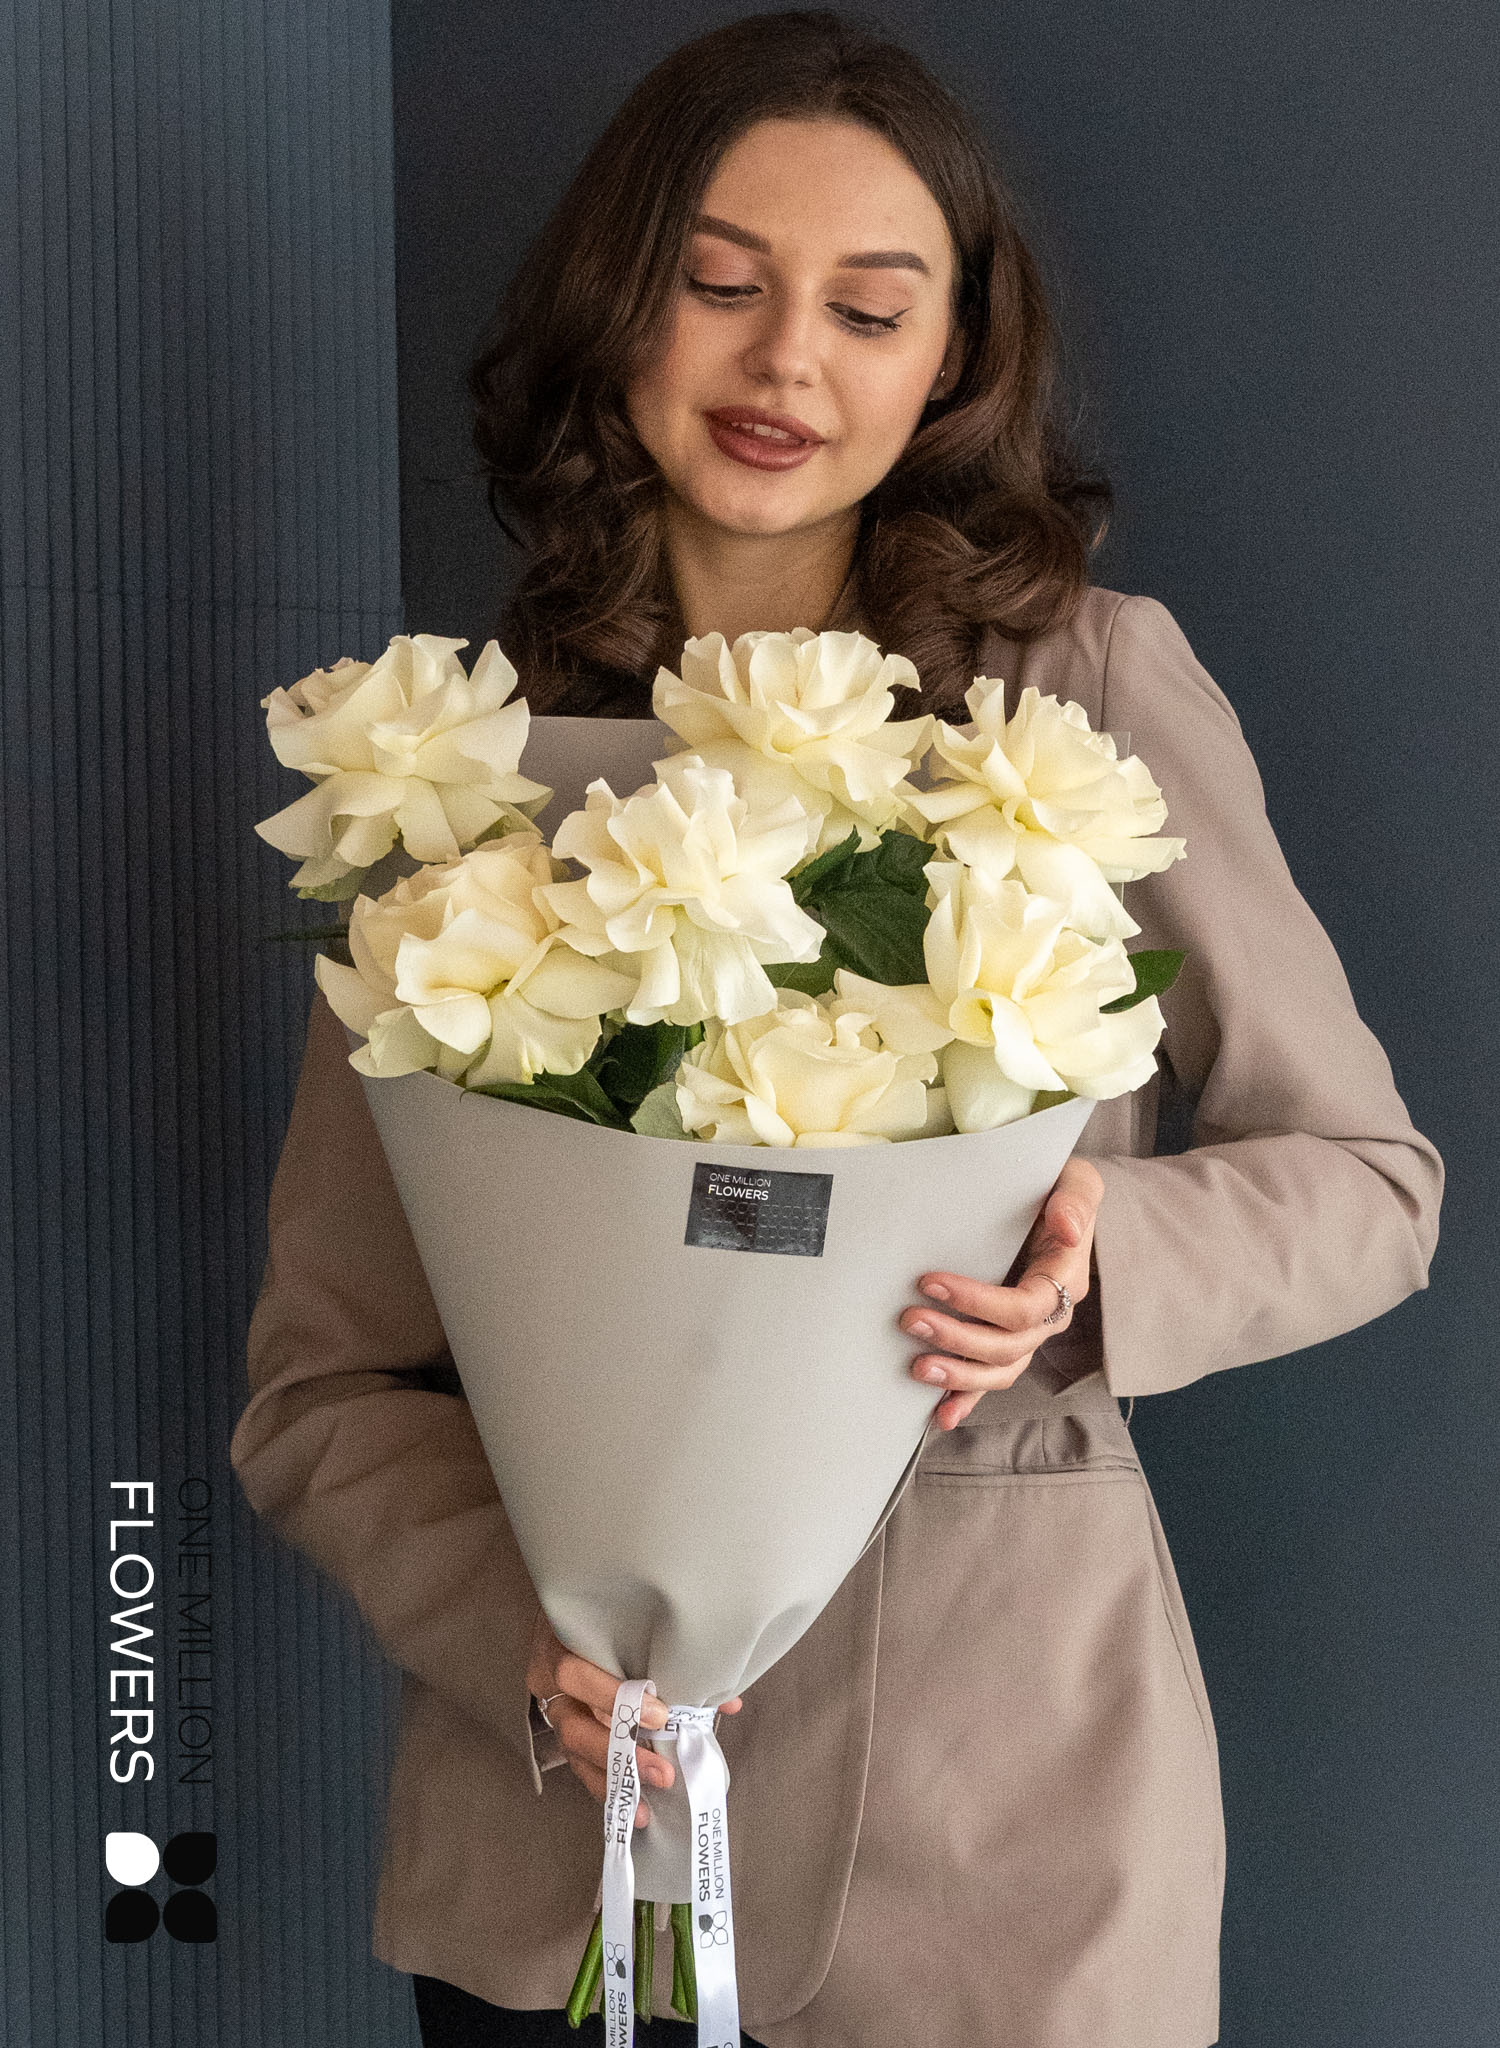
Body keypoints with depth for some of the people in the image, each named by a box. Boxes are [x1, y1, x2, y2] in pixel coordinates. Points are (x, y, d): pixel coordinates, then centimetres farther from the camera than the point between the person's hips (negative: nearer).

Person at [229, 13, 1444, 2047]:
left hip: (1001, 1832, -1)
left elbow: (1371, 1174, 2)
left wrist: (1110, 1264, -18)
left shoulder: (1099, 688, -6)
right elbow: (322, 1382, 1)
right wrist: (525, 1635, -17)